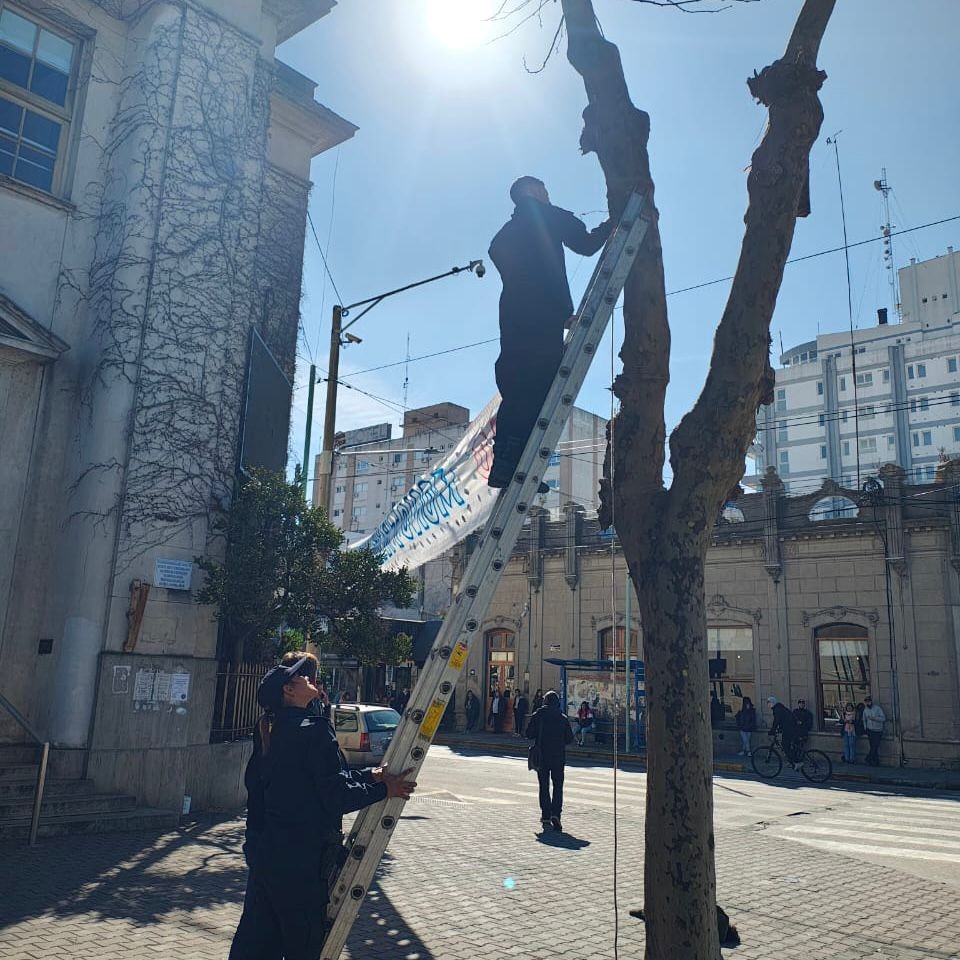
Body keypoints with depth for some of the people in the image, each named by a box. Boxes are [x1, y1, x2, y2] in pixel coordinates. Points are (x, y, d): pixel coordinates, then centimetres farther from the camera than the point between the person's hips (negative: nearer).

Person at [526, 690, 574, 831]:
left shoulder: (537, 716, -5)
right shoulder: (562, 718, -3)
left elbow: (529, 734, -4)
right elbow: (569, 738, 0)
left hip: (542, 756, 0)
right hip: (559, 757, 0)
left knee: (544, 786, 12)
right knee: (558, 786, 4)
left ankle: (546, 815, 12)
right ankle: (556, 813, -12)